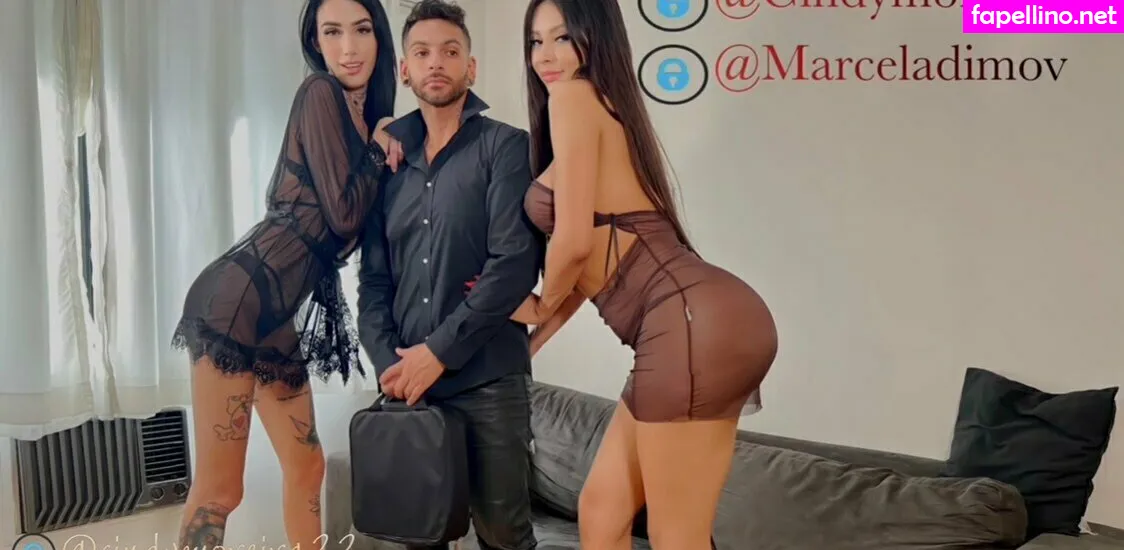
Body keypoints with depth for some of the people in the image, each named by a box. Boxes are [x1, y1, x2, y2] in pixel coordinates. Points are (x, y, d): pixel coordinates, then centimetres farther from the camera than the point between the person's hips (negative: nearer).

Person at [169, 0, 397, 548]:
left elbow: (362, 222, 11)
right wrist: (380, 148, -1)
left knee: (306, 465, 16)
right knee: (219, 488, -3)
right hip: (239, 304, -9)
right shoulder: (320, 93, -8)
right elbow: (345, 213, -14)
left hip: (278, 315, 9)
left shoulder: (365, 116, 17)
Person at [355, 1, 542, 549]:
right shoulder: (391, 158, 14)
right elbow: (374, 276, 11)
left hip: (487, 380, -4)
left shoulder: (504, 146, 0)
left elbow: (516, 262, -12)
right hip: (408, 382, 4)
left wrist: (439, 351, -15)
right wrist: (387, 362, -4)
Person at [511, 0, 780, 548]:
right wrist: (532, 338, 29)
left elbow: (575, 240, -9)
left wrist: (540, 307, 11)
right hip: (697, 325, 10)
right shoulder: (607, 106, 25)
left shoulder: (574, 96, -2)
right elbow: (596, 260, 26)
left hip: (692, 323, -10)